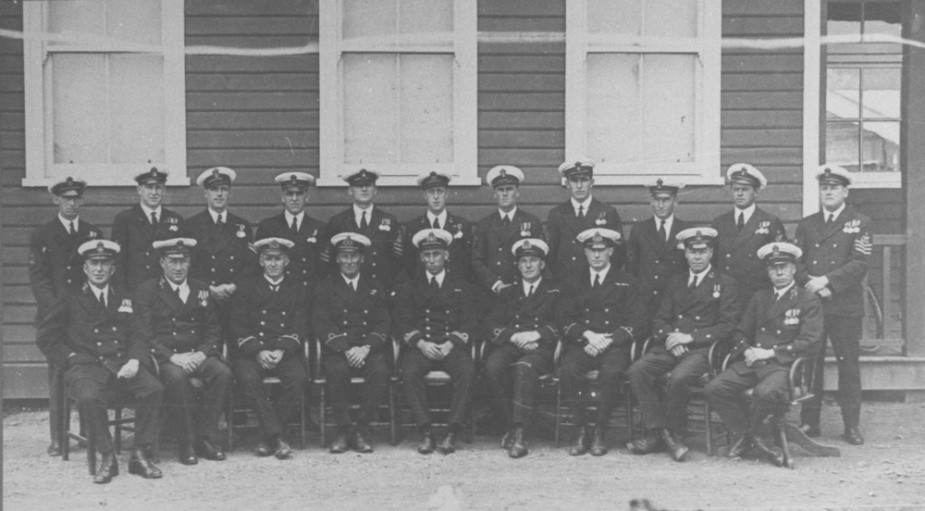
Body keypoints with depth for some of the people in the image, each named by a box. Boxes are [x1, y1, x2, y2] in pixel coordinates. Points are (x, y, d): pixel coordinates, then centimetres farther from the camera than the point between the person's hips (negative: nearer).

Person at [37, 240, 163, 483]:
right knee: (89, 397, -36)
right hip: (85, 365, -2)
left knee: (153, 388, -27)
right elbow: (46, 337, 9)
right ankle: (106, 457, -18)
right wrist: (72, 358, -4)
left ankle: (141, 454, -16)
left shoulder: (125, 299, 21)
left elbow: (139, 335, 15)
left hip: (122, 364, 2)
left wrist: (135, 360, -6)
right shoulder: (70, 299, 15)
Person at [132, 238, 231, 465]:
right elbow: (143, 334, -6)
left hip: (197, 355, 4)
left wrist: (202, 353, -8)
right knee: (177, 377, -36)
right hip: (163, 358, -3)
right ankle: (187, 443, -22)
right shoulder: (147, 291, 3)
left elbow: (212, 331, 13)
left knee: (223, 373, -26)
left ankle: (206, 437, -16)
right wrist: (172, 357, -19)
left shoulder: (201, 289, 15)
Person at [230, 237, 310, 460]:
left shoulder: (296, 289, 15)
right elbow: (239, 326, 2)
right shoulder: (246, 286, 10)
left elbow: (300, 327, 5)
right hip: (251, 352, -1)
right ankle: (276, 436, -25)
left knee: (299, 378, -30)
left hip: (286, 352, 1)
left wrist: (281, 350, -13)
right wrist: (258, 351, -14)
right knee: (248, 378, -33)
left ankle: (265, 436, -17)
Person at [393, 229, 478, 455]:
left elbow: (469, 323, 6)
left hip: (452, 346, 0)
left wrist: (451, 344, -13)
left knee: (467, 370, -33)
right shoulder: (409, 288, 15)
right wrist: (421, 343, -14)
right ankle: (426, 433, -28)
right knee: (410, 372, -33)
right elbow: (402, 324, 5)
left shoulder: (460, 286, 15)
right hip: (420, 346, 0)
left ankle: (452, 433, -29)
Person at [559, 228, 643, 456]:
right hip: (583, 344, 2)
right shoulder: (576, 283, 17)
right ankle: (582, 432, -19)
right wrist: (588, 334, -11)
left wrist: (607, 341, -13)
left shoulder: (626, 282, 10)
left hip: (615, 345, -2)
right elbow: (567, 321, 9)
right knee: (568, 370, -30)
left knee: (611, 372, -35)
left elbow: (633, 323, 2)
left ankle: (600, 433, -19)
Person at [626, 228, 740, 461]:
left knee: (678, 378, -35)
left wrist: (690, 337, -12)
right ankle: (656, 431, -16)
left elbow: (727, 327, -2)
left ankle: (674, 434, -12)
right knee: (637, 370, -23)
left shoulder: (724, 284, 7)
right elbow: (661, 319, 18)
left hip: (702, 348, -5)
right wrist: (669, 337, -6)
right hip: (671, 346, 5)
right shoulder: (676, 282, 21)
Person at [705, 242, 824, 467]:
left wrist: (772, 352, -13)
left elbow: (810, 342, -8)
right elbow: (740, 332, 21)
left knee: (766, 393, -38)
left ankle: (746, 435, -7)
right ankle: (753, 439, -10)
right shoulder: (759, 298, 20)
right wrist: (746, 351, -3)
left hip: (784, 365, -5)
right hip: (753, 362, 6)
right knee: (714, 388, -18)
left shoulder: (809, 301, 3)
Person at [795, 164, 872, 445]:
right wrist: (813, 285, -9)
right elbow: (797, 263, 9)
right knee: (809, 364, 2)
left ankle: (852, 425, 7)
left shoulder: (860, 223, 5)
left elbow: (860, 264, -7)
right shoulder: (806, 224, 15)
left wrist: (826, 280, -16)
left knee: (848, 365, -1)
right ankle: (809, 423, 9)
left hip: (845, 306, -2)